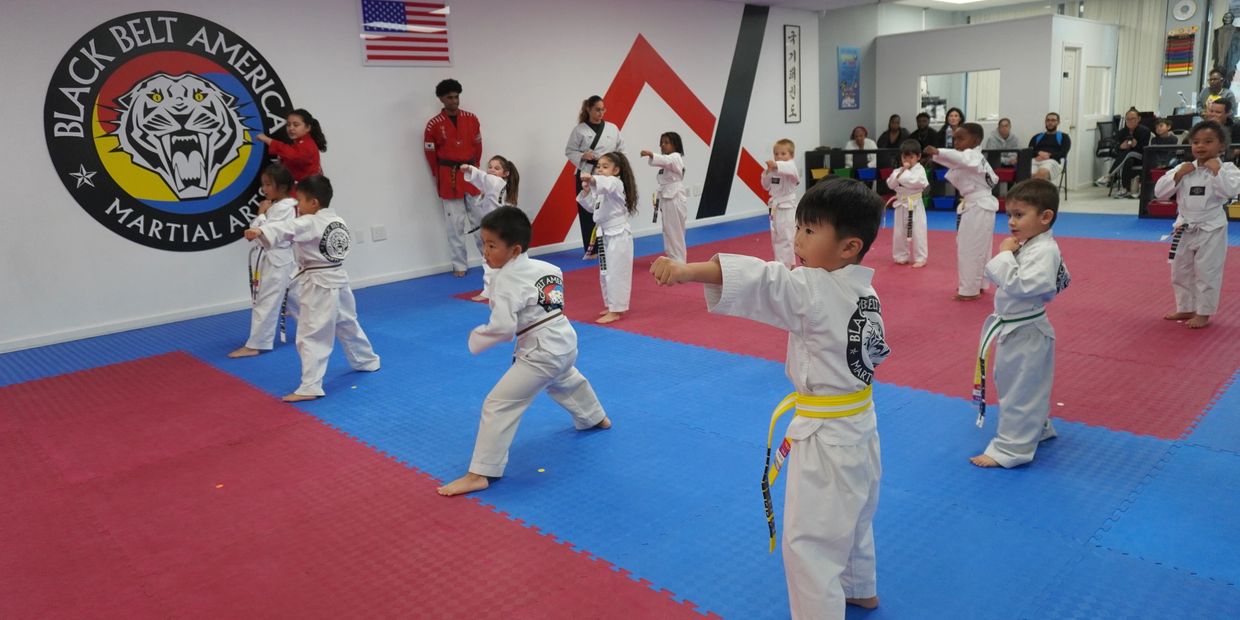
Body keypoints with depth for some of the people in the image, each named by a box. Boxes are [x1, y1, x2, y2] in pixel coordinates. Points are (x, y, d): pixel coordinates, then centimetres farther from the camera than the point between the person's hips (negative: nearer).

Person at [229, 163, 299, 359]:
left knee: (266, 302, -6)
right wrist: (263, 213, 2)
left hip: (277, 261, -10)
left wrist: (261, 214, -12)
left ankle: (255, 345, -2)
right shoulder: (276, 205, 14)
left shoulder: (284, 208, -17)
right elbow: (255, 229, 17)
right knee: (292, 299, 18)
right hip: (272, 260, 10)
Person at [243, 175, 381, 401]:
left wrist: (260, 231, -51)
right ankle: (368, 361, 43)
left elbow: (287, 228, -36)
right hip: (338, 280, 9)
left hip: (319, 286, -9)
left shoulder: (309, 223, -17)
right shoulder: (338, 221, 8)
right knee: (348, 325, 26)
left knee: (311, 336, -7)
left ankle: (310, 387, -10)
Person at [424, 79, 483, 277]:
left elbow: (477, 147, 11)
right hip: (449, 178, -2)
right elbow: (431, 155, 2)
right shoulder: (434, 125, -5)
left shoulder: (471, 119, 4)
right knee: (455, 225, 2)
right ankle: (460, 265, 12)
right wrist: (440, 180, 3)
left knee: (481, 219, 9)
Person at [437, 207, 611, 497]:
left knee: (498, 405, -7)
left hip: (541, 353, -9)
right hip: (565, 342, 9)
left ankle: (479, 474, -6)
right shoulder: (546, 267, 4)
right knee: (566, 381, 40)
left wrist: (475, 338, -8)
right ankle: (596, 418, 63)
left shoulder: (506, 280, -19)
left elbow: (503, 327, -25)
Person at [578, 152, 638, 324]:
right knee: (605, 272, 17)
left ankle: (615, 311, -3)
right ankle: (612, 305, 30)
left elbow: (606, 184, -39)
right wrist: (586, 191, 3)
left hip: (618, 235, -10)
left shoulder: (616, 184, -15)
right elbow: (592, 207, 18)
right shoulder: (601, 187, 13)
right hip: (605, 235, 10)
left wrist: (592, 179, -58)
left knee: (616, 273, -7)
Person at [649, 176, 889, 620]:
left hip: (826, 435, -10)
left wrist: (687, 271, -51)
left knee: (809, 541, 3)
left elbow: (760, 282, -40)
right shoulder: (864, 291, 2)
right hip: (859, 423, 10)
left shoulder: (814, 291, -26)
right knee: (852, 517, 30)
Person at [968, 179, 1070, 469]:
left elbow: (1019, 285, -31)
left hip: (1025, 333, -10)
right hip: (1014, 329, 10)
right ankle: (1037, 428, 45)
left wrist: (1004, 255, -24)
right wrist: (1005, 255, -3)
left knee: (1020, 391, 1)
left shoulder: (1044, 251, -22)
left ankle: (1010, 449, 11)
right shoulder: (1026, 246, 6)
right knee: (1026, 387, 25)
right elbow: (1000, 279, 13)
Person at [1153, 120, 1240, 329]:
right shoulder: (1183, 169, 3)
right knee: (1181, 271, 14)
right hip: (1184, 229, 5)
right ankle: (1185, 309, 30)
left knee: (1207, 273, 1)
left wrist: (1216, 171, -21)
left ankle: (1203, 313, 14)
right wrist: (1178, 175, -12)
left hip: (1211, 230, -5)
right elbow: (1159, 192, -1)